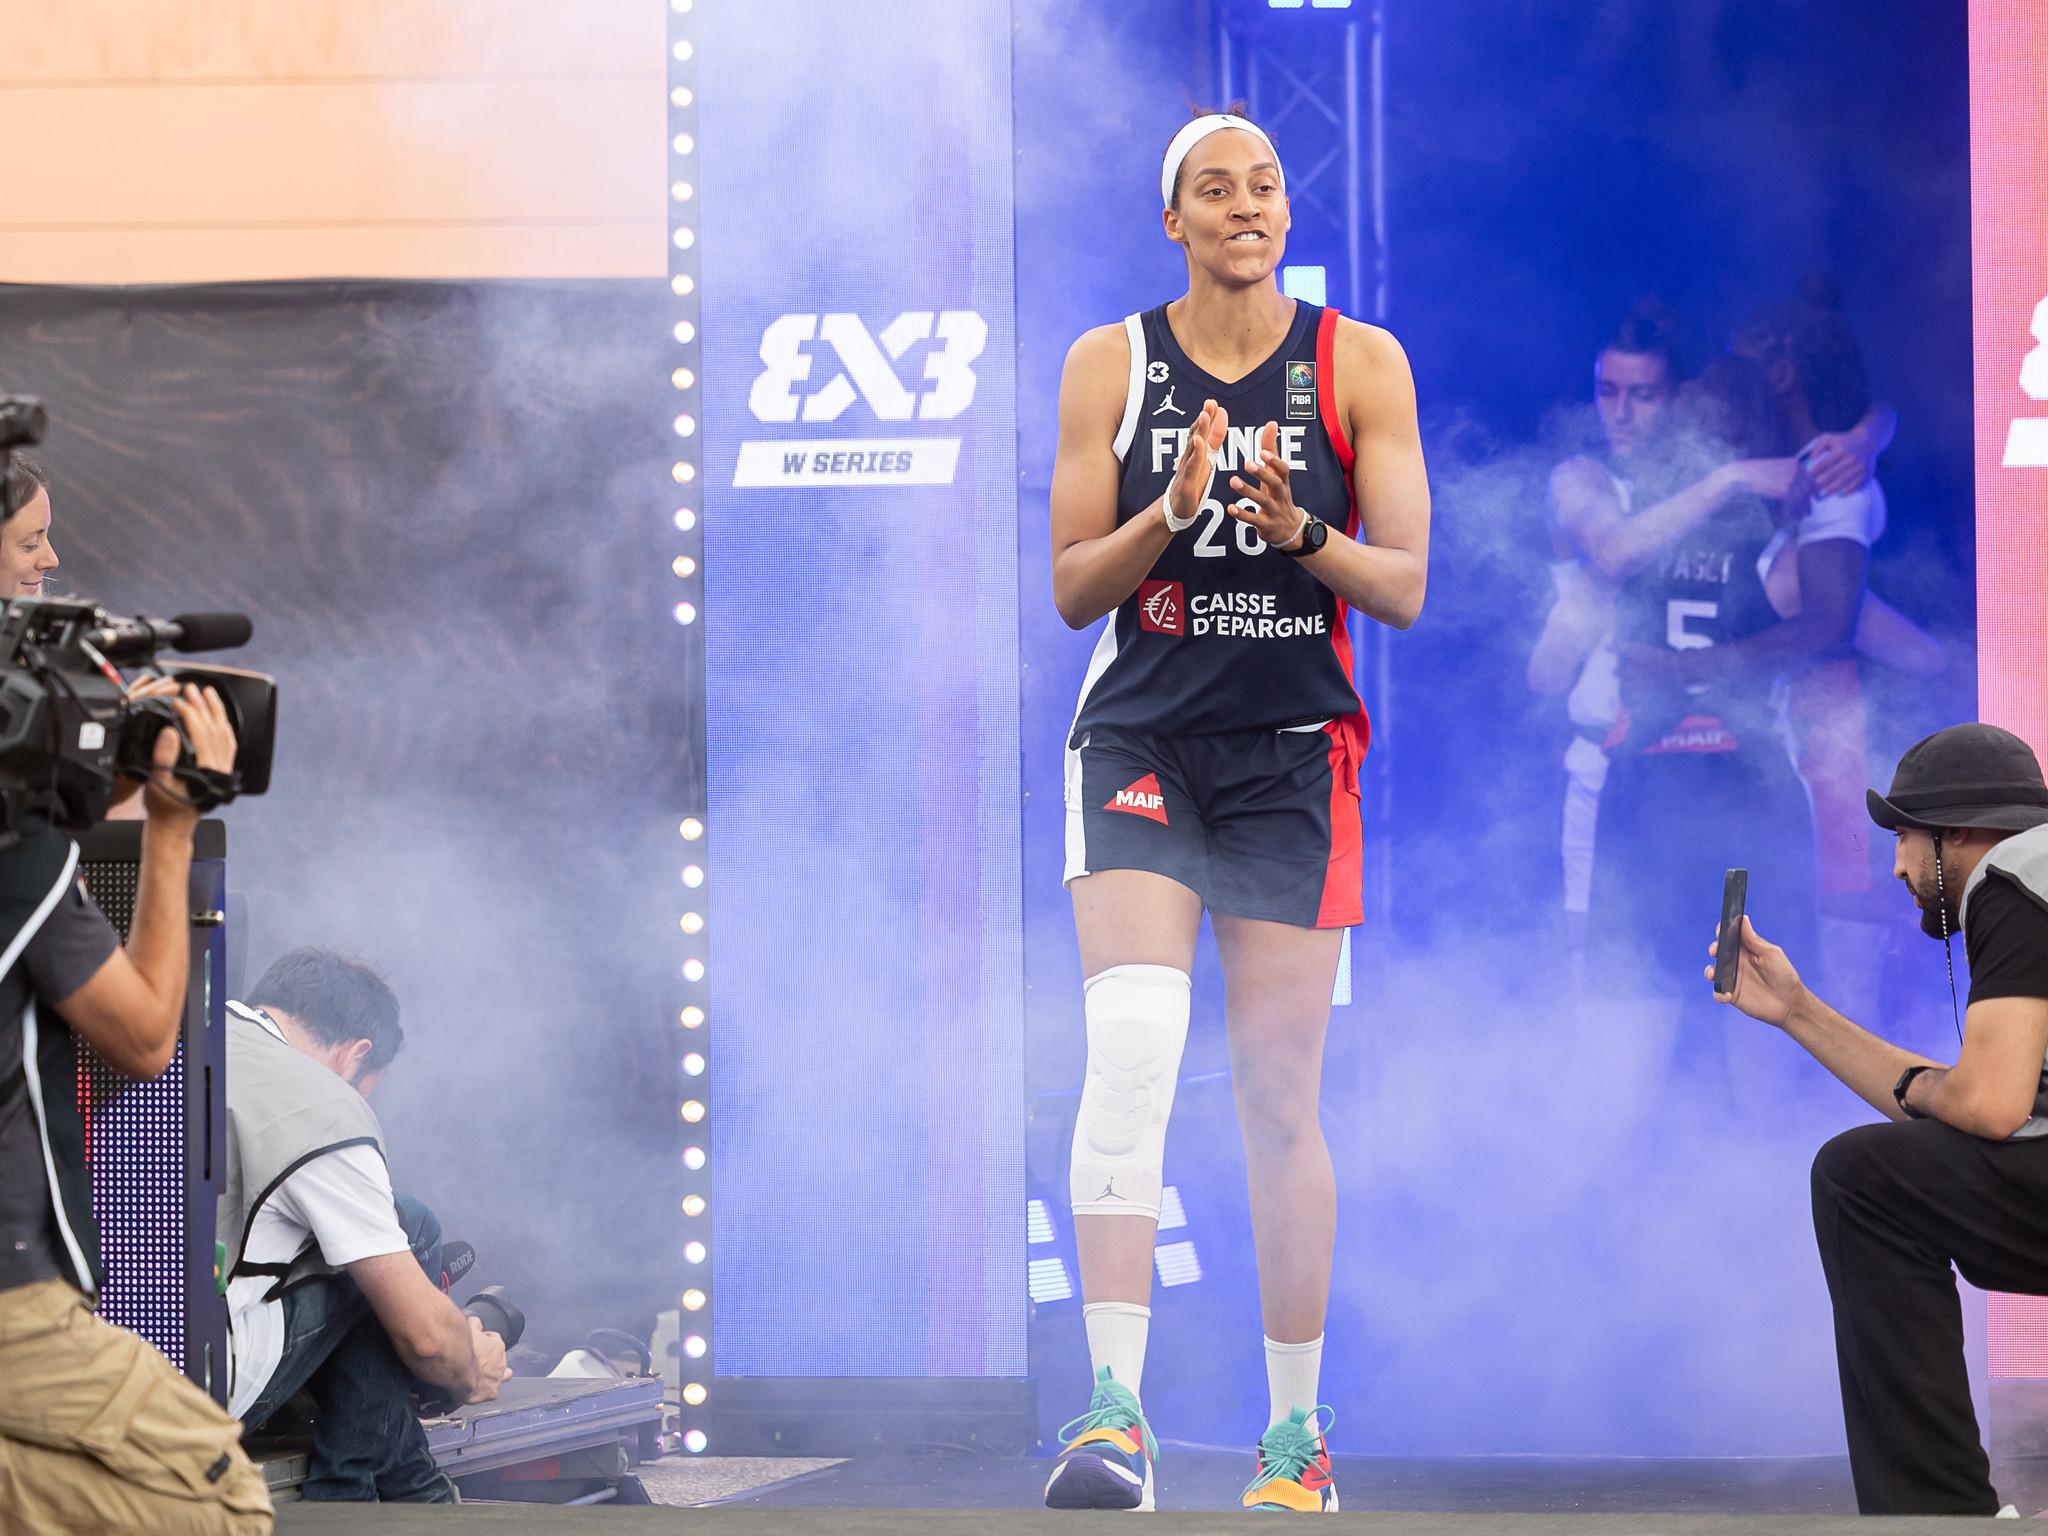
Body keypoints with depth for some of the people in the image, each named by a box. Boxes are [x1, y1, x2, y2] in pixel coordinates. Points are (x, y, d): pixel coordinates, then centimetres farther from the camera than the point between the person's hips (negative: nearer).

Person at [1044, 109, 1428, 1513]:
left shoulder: (1358, 365, 1)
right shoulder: (1111, 364, 4)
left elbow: (1406, 588, -2)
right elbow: (1071, 588, 2)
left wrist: (1298, 531, -21)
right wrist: (1171, 513, -16)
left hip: (1293, 756, 0)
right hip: (1140, 745, 0)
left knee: (1280, 1094, 3)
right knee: (1130, 1049, -20)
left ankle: (1297, 1427, 14)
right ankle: (1115, 1410, -25)